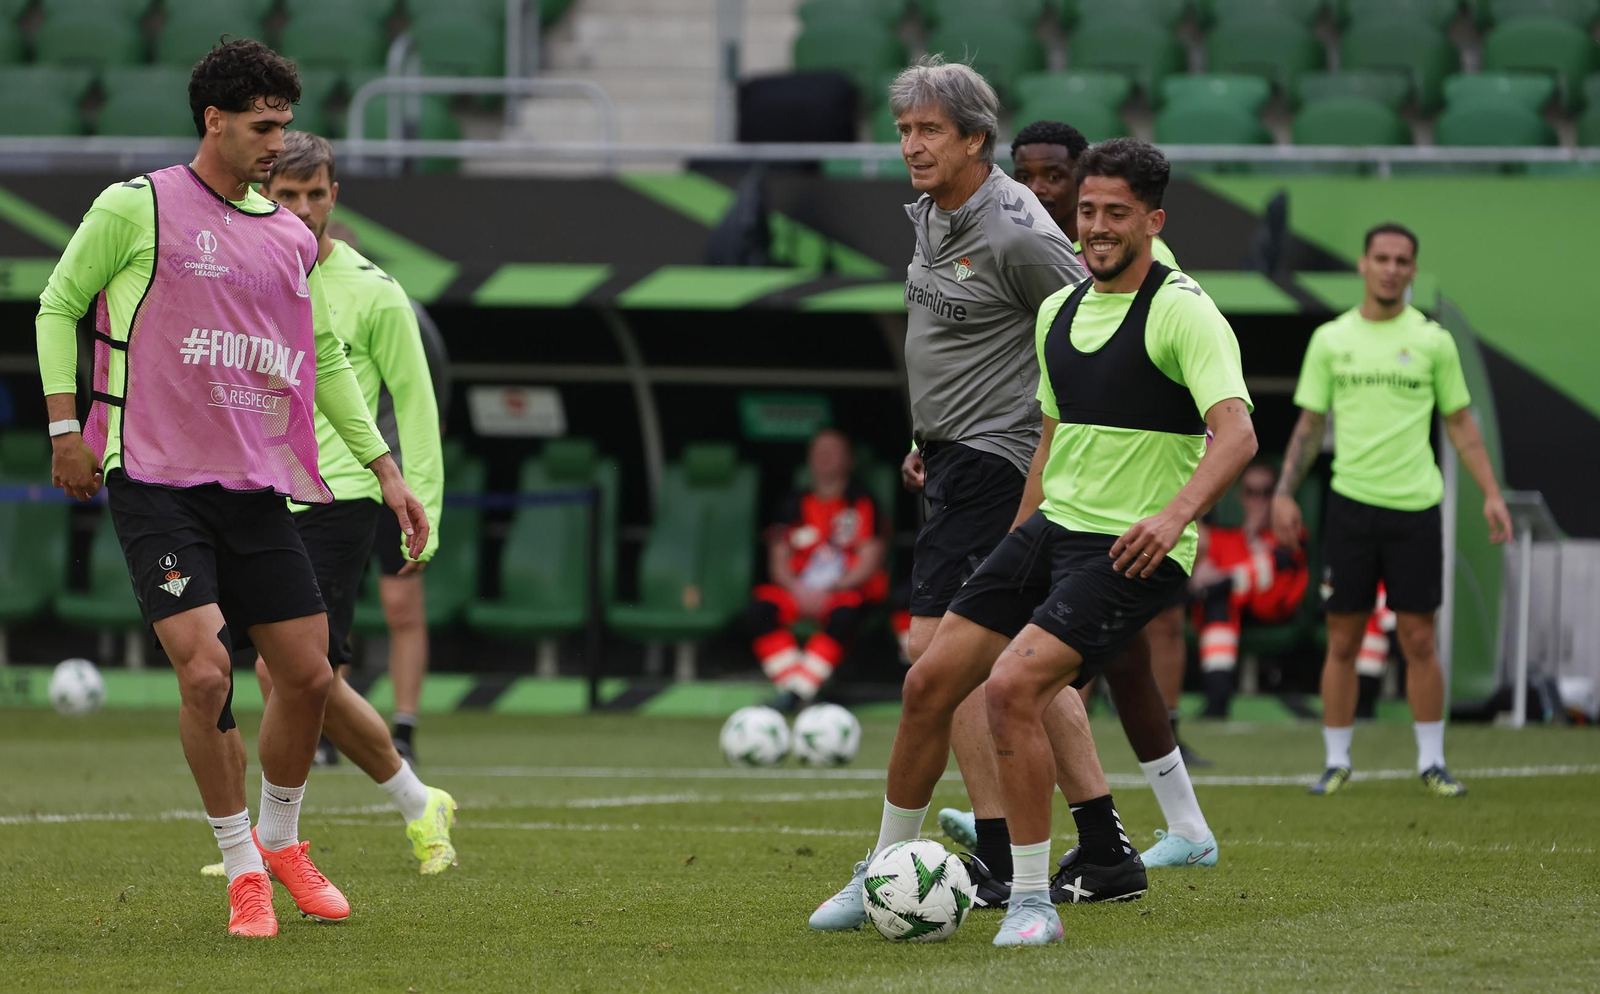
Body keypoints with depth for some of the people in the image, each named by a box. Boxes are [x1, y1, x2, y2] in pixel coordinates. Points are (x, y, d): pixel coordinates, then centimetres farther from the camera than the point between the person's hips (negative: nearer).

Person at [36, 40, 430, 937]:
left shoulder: (293, 239, 12)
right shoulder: (137, 208, -3)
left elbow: (328, 360, 22)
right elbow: (59, 304, 6)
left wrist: (387, 470, 19)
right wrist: (66, 422, -2)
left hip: (259, 489, 5)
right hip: (157, 484, -5)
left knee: (309, 676, 2)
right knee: (205, 673, -17)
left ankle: (281, 842, 27)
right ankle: (243, 870, 0)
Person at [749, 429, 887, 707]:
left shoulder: (861, 504, 4)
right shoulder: (794, 505, 13)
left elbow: (869, 563, -3)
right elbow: (778, 562, 8)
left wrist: (830, 591, -17)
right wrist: (799, 590, -14)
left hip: (847, 589, -3)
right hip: (799, 588, 3)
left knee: (845, 614, -38)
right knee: (762, 608, -29)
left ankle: (799, 690, -39)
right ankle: (790, 682, -31)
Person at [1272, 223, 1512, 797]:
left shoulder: (1432, 341, 4)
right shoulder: (1330, 340, 6)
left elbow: (1461, 425, 9)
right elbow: (1309, 426, 11)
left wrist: (1492, 493, 2)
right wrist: (1285, 493, 1)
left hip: (1414, 506, -1)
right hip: (1351, 505, 1)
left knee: (1419, 641, -1)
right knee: (1343, 641, 2)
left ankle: (1431, 763, 9)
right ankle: (1337, 762, 11)